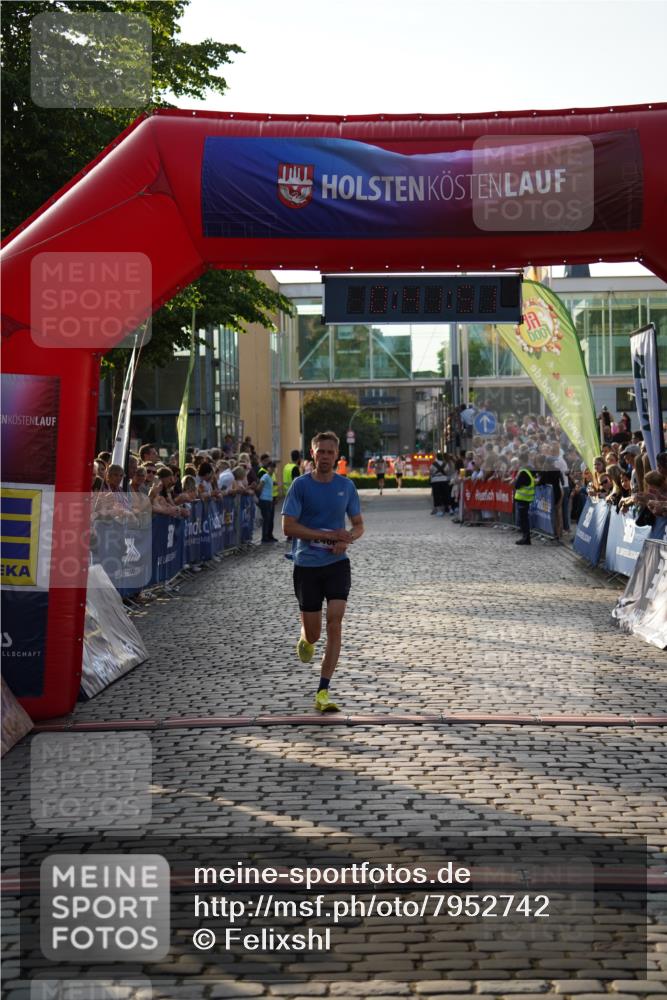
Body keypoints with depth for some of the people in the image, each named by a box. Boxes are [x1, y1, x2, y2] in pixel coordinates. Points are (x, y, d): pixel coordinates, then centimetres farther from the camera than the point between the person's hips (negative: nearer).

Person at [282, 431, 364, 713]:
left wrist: (346, 539, -11)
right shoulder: (301, 484, -5)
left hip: (337, 563, 2)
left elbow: (359, 525, 13)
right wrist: (329, 535, -17)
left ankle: (322, 693, -6)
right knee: (313, 632, 3)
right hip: (306, 565, -1)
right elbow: (288, 526, -12)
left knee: (334, 624, -12)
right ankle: (305, 640, 44)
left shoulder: (346, 485, 4)